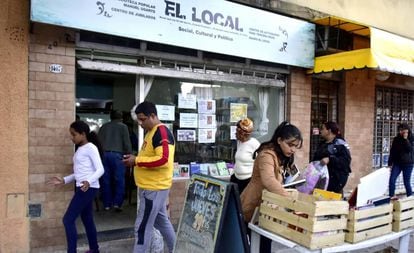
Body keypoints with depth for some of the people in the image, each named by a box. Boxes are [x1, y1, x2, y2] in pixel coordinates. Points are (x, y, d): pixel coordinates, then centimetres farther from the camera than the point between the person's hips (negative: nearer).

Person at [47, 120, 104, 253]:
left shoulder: (91, 147, -11)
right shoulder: (80, 149, 16)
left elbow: (100, 170, -18)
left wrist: (88, 181, -32)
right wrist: (63, 180, 9)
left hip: (89, 188, -9)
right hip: (83, 188, 9)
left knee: (68, 219, -8)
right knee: (87, 219, 17)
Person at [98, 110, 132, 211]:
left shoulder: (104, 126, 17)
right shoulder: (123, 126, 5)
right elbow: (127, 142, -1)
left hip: (104, 154, 4)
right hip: (116, 154, -4)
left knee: (106, 180, 8)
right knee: (119, 180, 1)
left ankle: (107, 204, 12)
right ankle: (117, 203, -5)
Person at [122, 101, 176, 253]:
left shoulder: (161, 132, -18)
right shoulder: (151, 132, 14)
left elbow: (163, 160, -27)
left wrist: (136, 161, -21)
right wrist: (135, 158, 6)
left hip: (154, 188, -10)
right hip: (152, 186, 10)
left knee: (142, 227, -2)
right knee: (161, 221, 21)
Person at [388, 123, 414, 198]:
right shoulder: (396, 139, 5)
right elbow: (392, 152, 8)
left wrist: (405, 139, -21)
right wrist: (390, 163, 6)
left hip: (408, 164, -3)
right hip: (397, 163, 3)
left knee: (406, 182, 1)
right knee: (392, 180, -7)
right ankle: (391, 196, 2)